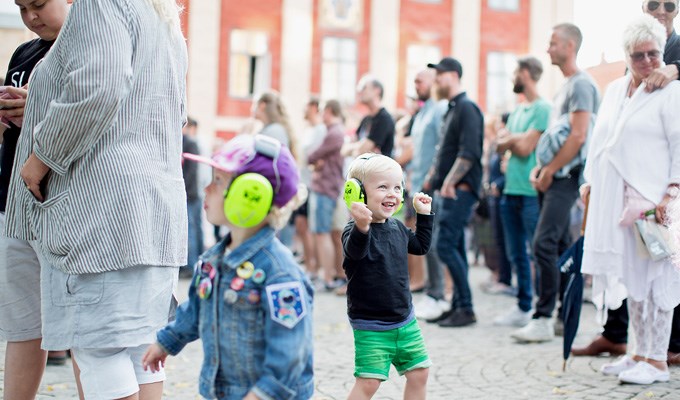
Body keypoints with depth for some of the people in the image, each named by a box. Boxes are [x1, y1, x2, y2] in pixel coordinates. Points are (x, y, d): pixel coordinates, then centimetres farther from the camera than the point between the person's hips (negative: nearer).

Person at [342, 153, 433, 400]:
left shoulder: (397, 228, 6)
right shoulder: (355, 231, -18)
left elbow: (420, 246, 24)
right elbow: (355, 251, -42)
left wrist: (424, 215, 17)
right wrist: (361, 228, -61)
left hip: (405, 321, 7)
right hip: (370, 327, -7)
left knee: (418, 372, 13)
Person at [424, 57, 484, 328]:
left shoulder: (466, 108, -10)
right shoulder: (451, 110, 19)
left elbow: (468, 153, -20)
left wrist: (449, 182, -23)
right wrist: (432, 177, 19)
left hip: (460, 190, -10)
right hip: (448, 191, 10)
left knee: (445, 245, -14)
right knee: (455, 248, 10)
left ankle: (466, 308, -10)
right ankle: (458, 306, 14)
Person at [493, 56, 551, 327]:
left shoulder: (542, 109, -9)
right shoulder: (517, 111, 17)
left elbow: (525, 148, -14)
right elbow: (501, 145, 13)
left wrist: (510, 139, 3)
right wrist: (517, 140, -6)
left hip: (531, 192, -9)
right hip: (511, 191, 9)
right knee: (516, 254, 12)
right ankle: (523, 307, 21)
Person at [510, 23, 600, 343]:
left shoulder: (581, 85, -10)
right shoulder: (565, 87, 20)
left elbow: (578, 137, -18)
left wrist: (549, 171, -14)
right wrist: (540, 168, 11)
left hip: (566, 177, -10)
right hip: (552, 177, 10)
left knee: (544, 244, -15)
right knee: (560, 246, 12)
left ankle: (543, 319, -12)